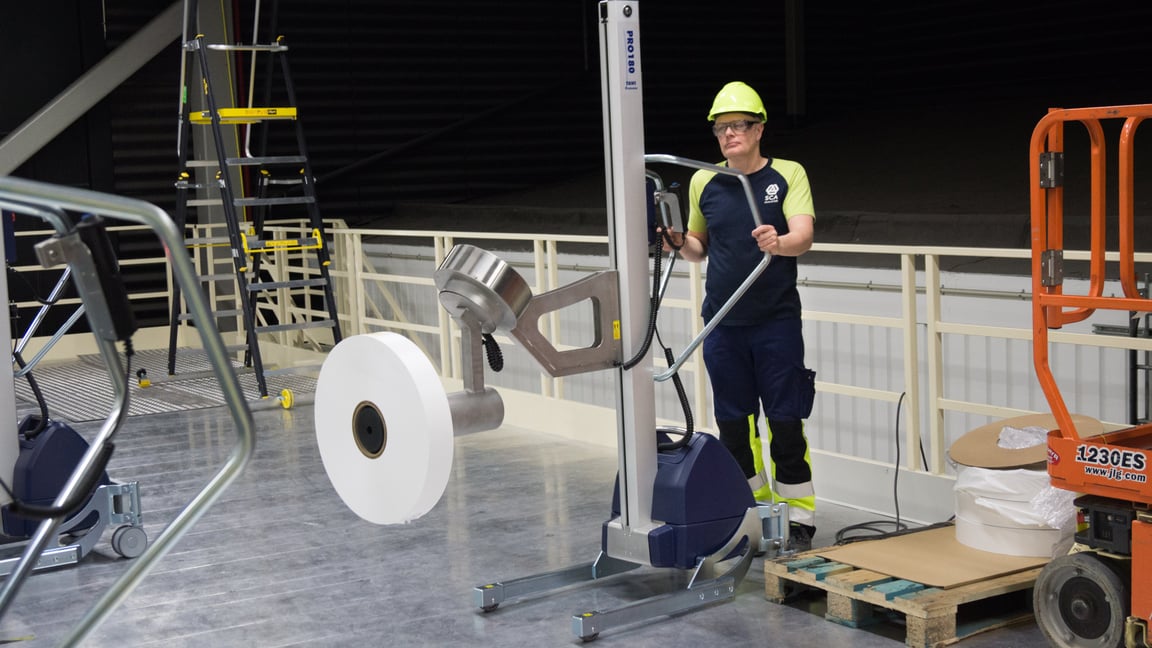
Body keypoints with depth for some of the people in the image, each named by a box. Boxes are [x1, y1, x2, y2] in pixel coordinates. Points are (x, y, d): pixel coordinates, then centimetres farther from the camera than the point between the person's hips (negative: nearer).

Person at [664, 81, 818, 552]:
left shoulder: (787, 175, -2)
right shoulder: (703, 182, 7)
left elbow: (804, 235, -15)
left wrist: (779, 243, -37)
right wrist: (680, 243, -5)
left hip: (777, 322, -3)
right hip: (723, 323, 4)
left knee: (785, 423, -2)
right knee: (734, 424, 8)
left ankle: (798, 520, 9)